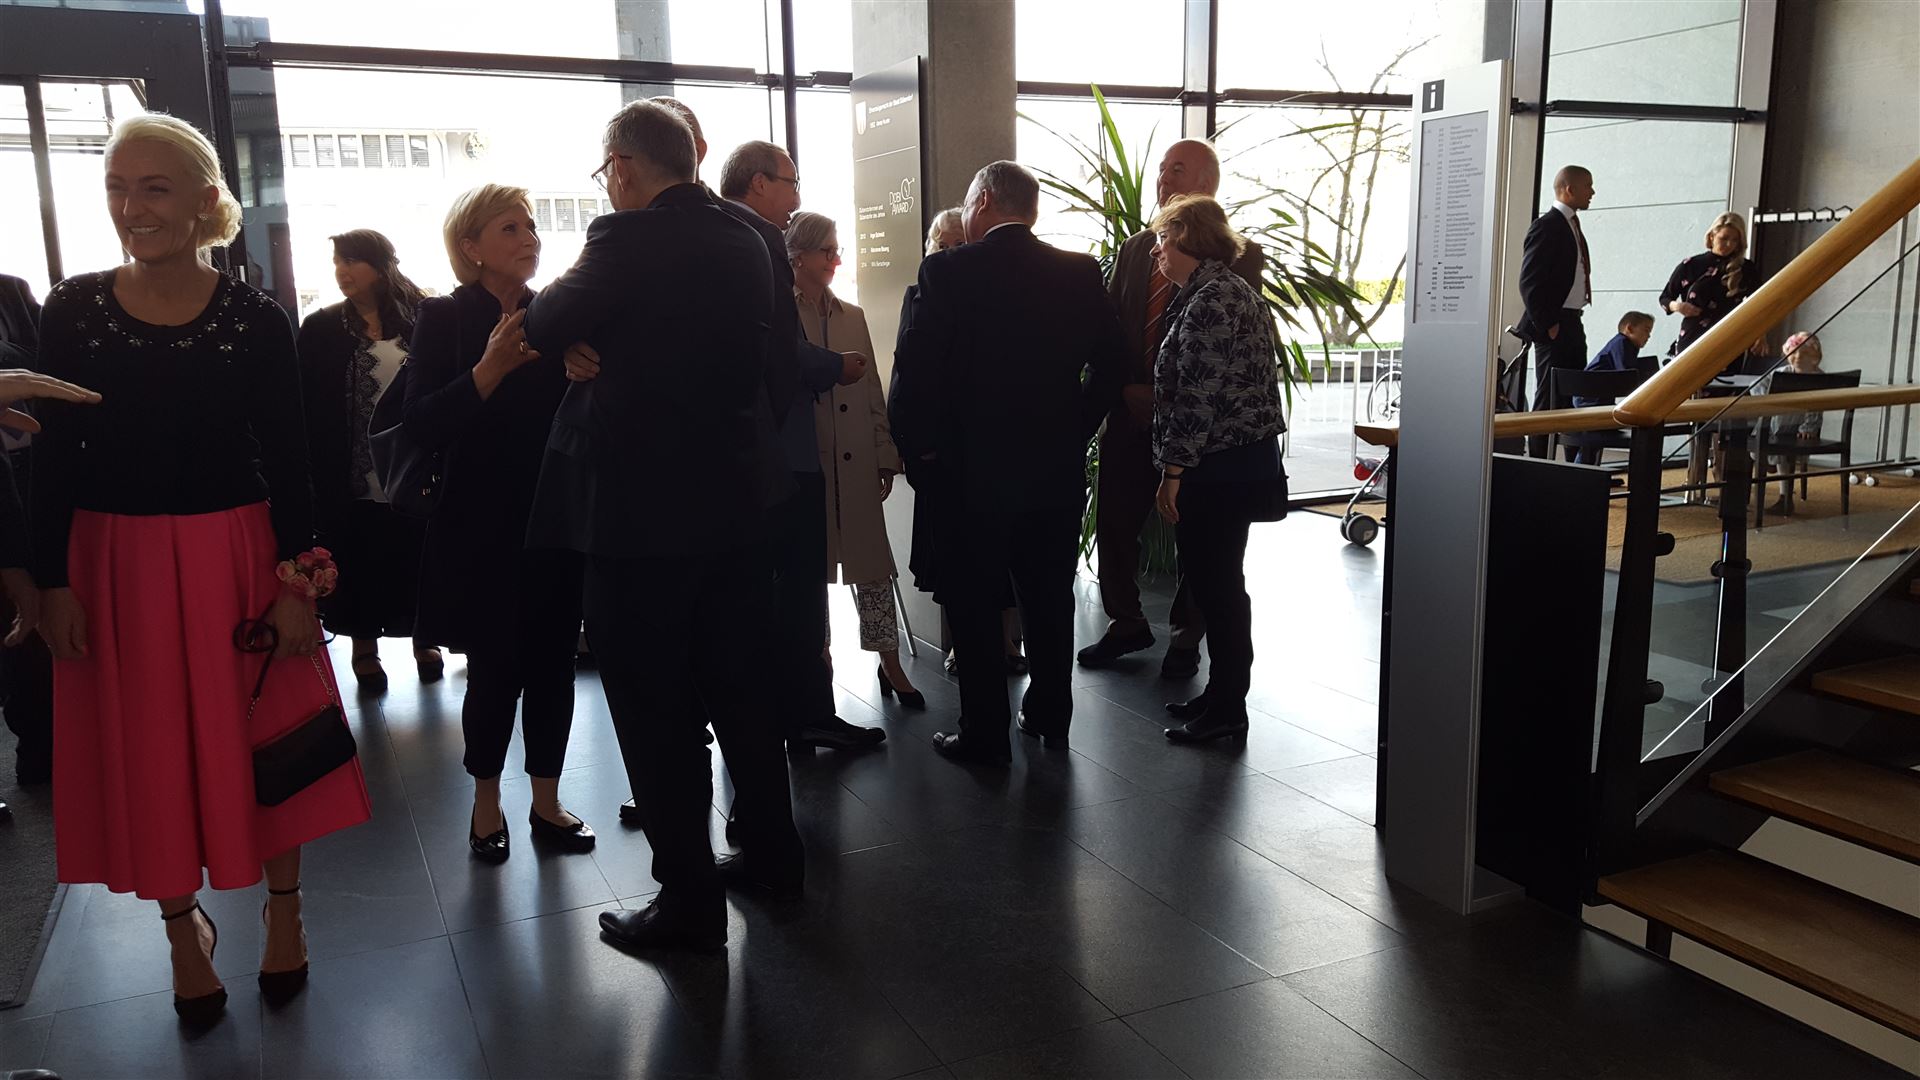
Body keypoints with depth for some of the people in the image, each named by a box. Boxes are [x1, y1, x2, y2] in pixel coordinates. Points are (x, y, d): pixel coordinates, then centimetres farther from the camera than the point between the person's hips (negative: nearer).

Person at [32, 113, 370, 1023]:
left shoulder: (256, 319, -5)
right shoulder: (71, 310, -1)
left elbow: (287, 461, -3)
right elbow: (53, 458, 1)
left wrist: (297, 582, -7)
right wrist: (53, 583, -3)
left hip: (238, 556, -1)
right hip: (115, 565, 2)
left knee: (262, 741, 9)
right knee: (146, 757, 10)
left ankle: (283, 909, 30)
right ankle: (184, 925, 31)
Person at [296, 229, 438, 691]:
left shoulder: (421, 321, 1)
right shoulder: (321, 329, 3)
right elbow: (309, 409, 1)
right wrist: (319, 474, -5)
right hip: (352, 481, 0)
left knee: (417, 558, 8)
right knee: (359, 564, 7)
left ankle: (424, 640, 25)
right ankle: (365, 646, 22)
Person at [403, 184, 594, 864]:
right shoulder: (444, 320, -2)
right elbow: (422, 427, -13)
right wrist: (492, 368, -23)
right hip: (484, 527, -3)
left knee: (552, 664, 7)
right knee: (495, 670, 2)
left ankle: (546, 802, 22)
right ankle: (486, 803, 24)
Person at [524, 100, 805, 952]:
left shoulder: (627, 240, -15)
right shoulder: (744, 242, 6)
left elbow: (547, 328, -7)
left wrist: (573, 280, 12)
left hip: (644, 507, -7)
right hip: (739, 497, 7)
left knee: (655, 706, 3)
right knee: (737, 685, 19)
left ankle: (690, 899, 11)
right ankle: (771, 851, 31)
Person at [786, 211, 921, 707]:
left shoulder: (852, 317, 12)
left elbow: (873, 395, 12)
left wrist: (885, 457, 8)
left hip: (855, 464, 4)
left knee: (871, 563, 4)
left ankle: (890, 664, 12)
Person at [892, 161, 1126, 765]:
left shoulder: (946, 272, -11)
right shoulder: (1080, 273, 1)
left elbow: (915, 370, -14)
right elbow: (1110, 363, 5)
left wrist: (922, 443, -1)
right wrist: (1073, 430, 13)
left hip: (974, 467, -4)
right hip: (1059, 466, 4)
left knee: (974, 603, 7)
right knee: (1049, 597, 16)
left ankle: (985, 734, 12)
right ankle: (1051, 716, 27)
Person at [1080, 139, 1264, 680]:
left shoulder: (1238, 255, -5)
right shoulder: (1134, 249, 11)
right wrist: (1128, 389, -5)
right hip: (1131, 413, 4)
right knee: (1113, 522, 8)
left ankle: (1186, 635, 23)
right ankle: (1126, 624, 27)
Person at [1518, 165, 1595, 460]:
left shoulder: (1572, 226, 17)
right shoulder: (1546, 226, -12)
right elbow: (1529, 282, -18)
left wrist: (1572, 320, 13)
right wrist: (1547, 325, -17)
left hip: (1572, 324, 9)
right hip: (1553, 327, -9)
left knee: (1573, 397, 10)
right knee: (1549, 399, -6)